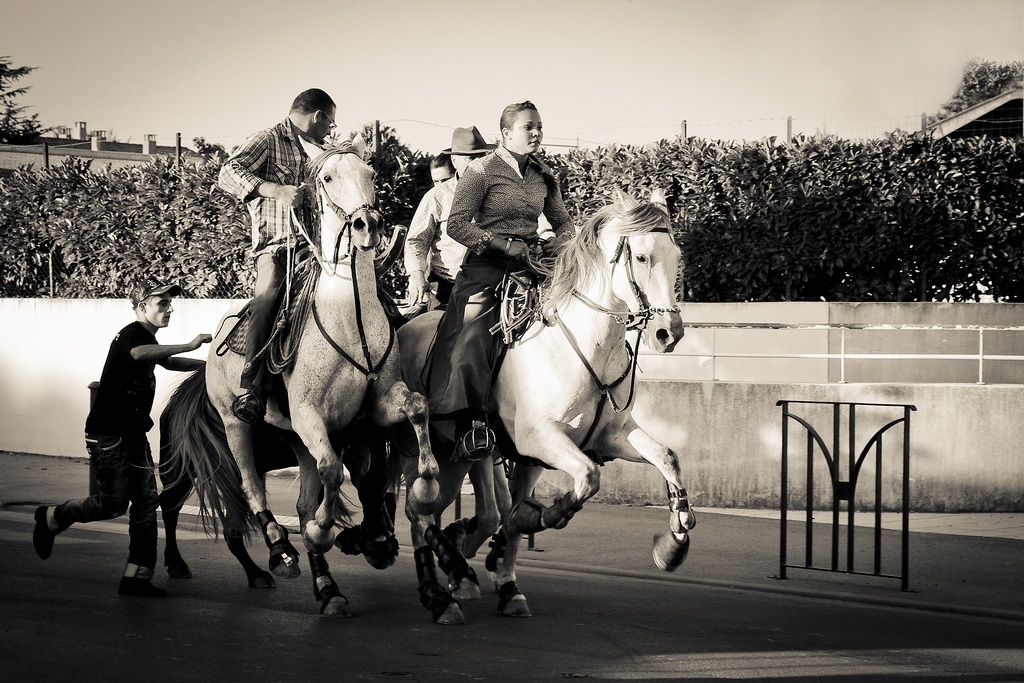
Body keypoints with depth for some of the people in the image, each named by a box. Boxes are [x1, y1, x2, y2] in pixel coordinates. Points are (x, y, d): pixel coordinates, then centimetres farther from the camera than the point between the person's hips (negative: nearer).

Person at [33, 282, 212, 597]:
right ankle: (52, 517, 18)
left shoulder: (148, 337, 15)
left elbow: (168, 362, 36)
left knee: (146, 502, 1)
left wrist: (207, 364, 26)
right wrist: (189, 345, -42)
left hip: (134, 433, 9)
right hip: (108, 432, -9)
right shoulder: (132, 334, -15)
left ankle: (136, 576, 2)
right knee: (113, 502, -6)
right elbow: (139, 353, -40)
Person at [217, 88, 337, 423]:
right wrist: (277, 190, -22)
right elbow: (229, 173, -12)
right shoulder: (269, 141, 5)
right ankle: (249, 388, -38)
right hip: (276, 246, -8)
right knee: (268, 297, -33)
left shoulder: (319, 153, 29)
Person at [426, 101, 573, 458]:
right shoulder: (482, 171, -3)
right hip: (487, 267, -6)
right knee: (473, 337, -24)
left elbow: (563, 221, 26)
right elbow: (457, 224, -9)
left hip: (530, 265, 6)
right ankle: (471, 423, -29)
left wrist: (557, 243, 2)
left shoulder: (544, 176, 14)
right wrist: (506, 244, -17)